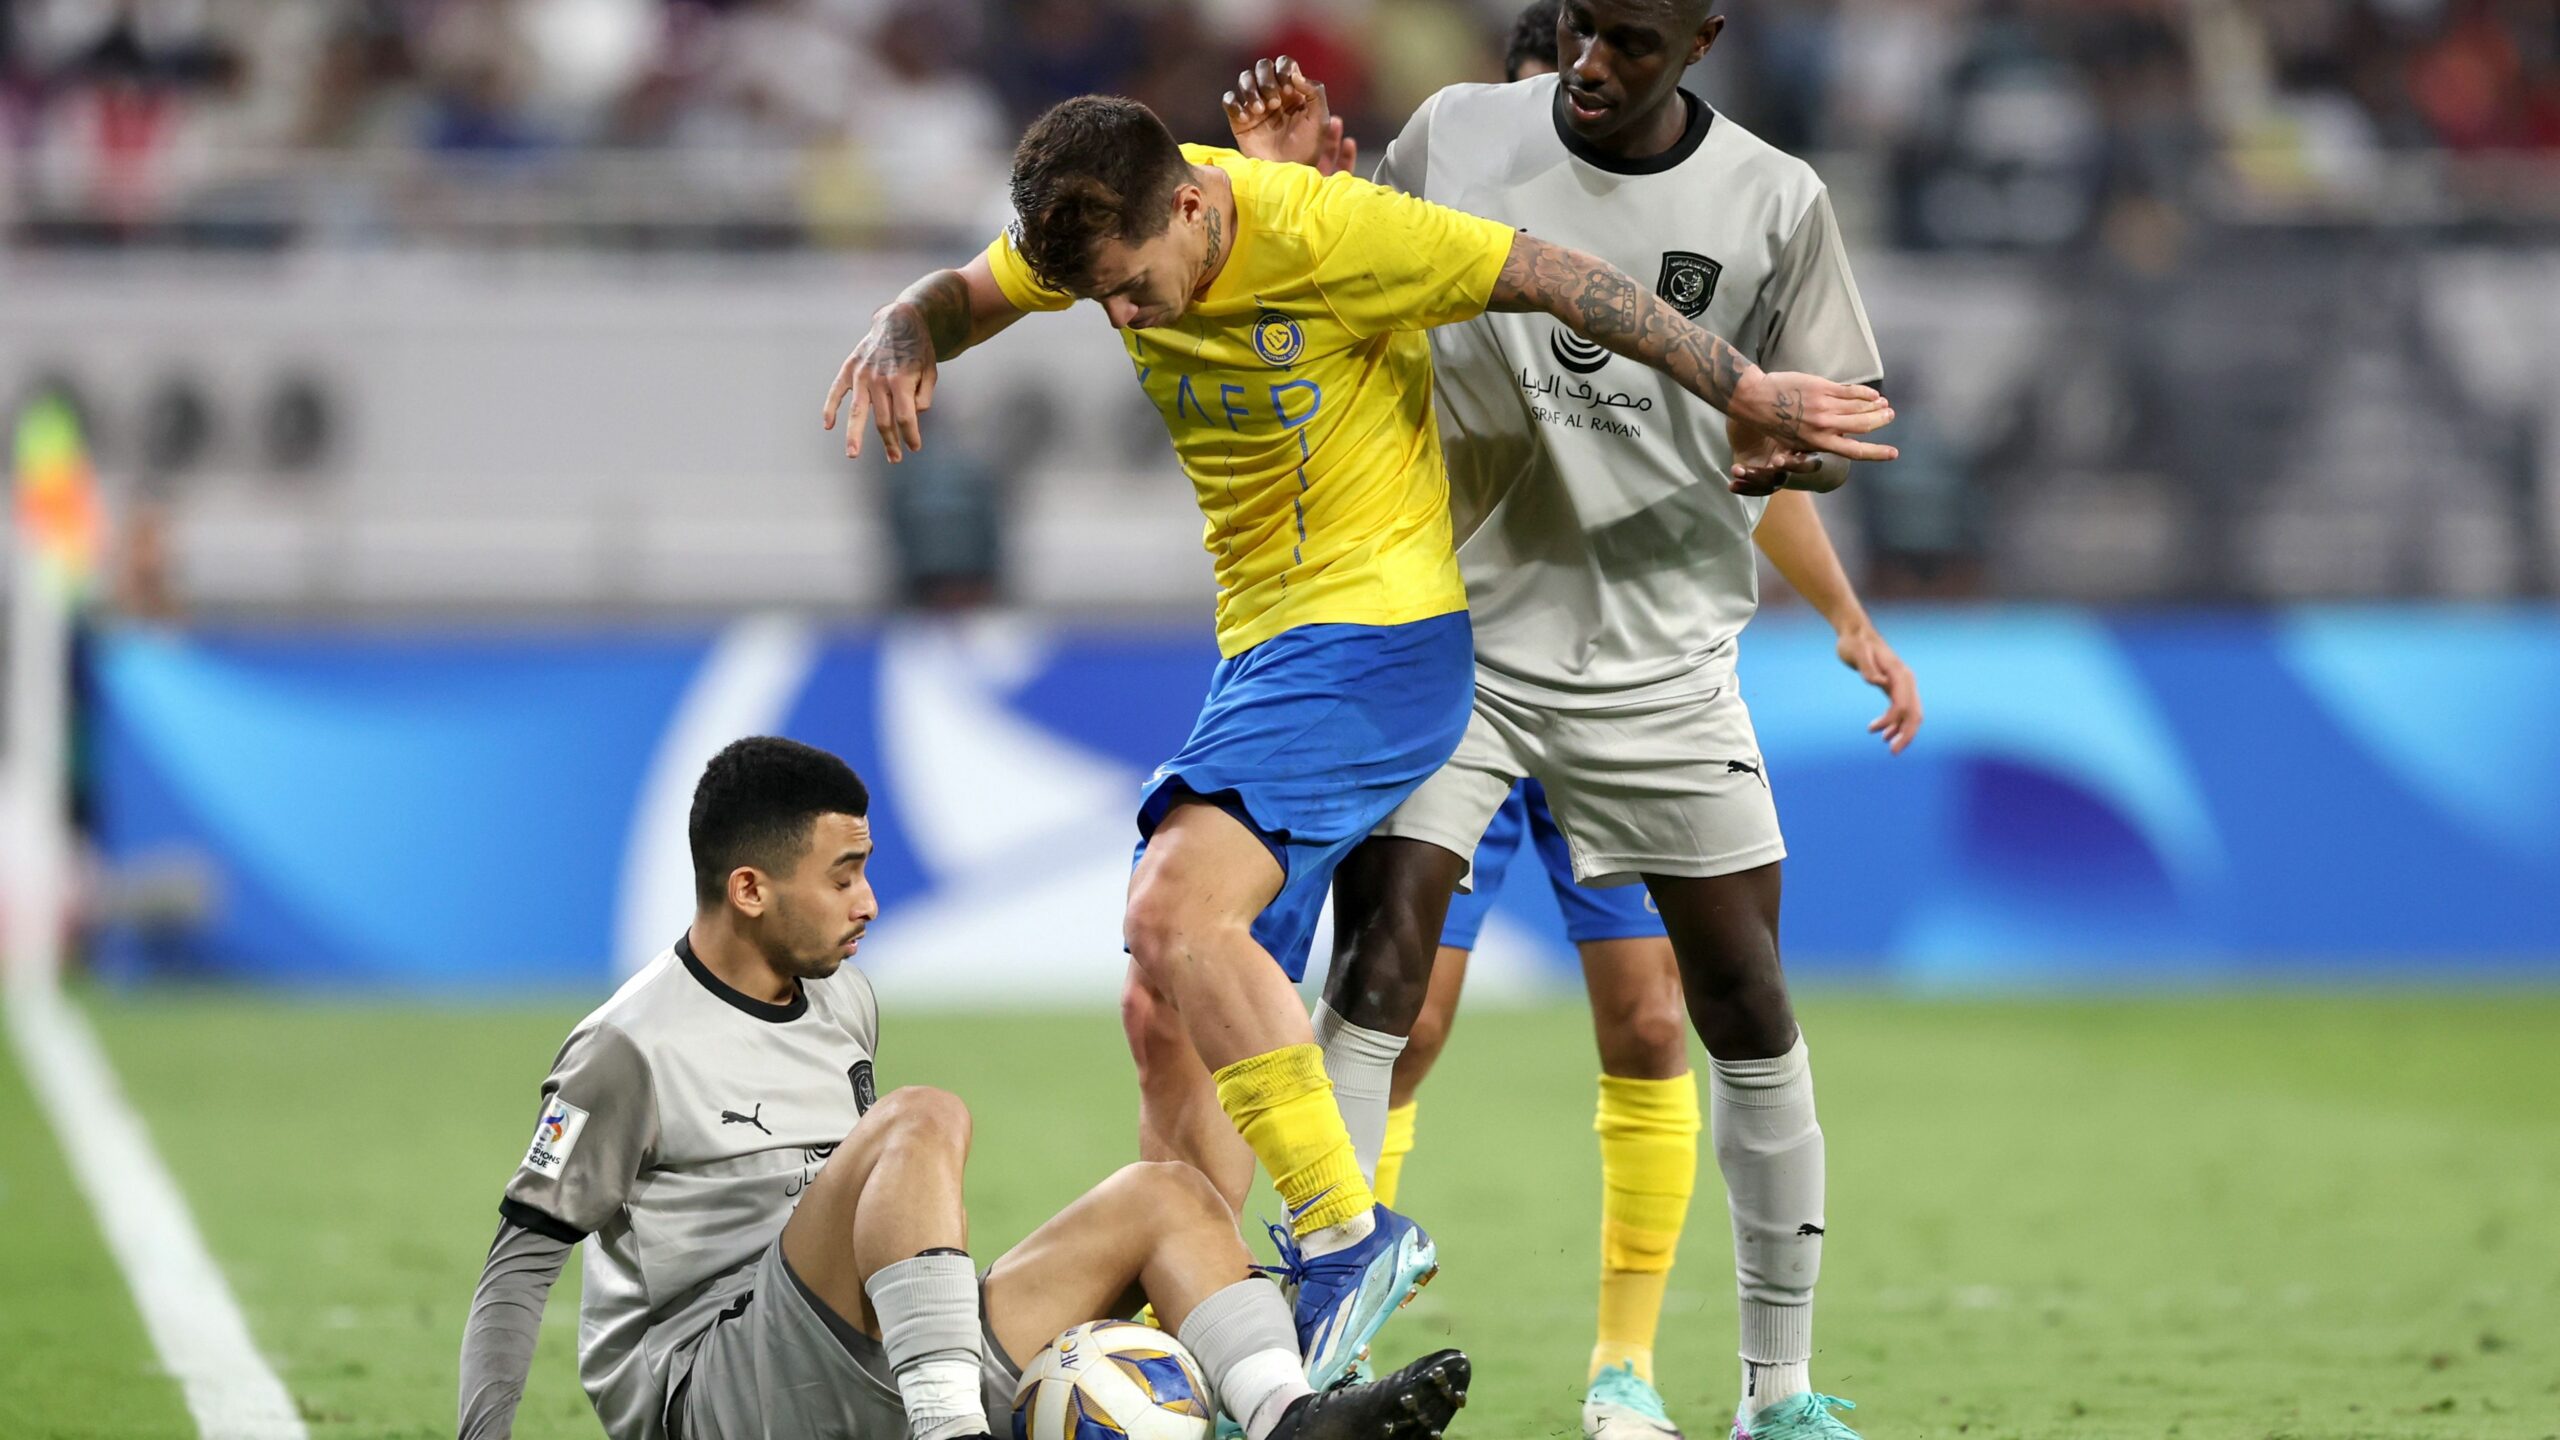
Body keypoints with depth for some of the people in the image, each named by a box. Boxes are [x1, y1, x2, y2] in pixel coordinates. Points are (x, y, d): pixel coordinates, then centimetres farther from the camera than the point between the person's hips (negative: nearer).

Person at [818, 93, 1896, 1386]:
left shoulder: (1324, 229, -21)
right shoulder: (1105, 221, -1)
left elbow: (1558, 282, -14)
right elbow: (966, 297, 14)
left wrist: (1754, 398, -7)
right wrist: (902, 333, -10)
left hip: (1375, 634, -8)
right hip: (1261, 644, 8)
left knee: (1171, 915, -27)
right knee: (1165, 1016, 6)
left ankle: (1346, 1233, -20)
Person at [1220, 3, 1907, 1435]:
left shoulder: (1774, 203, -4)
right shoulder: (1455, 137, -3)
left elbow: (1835, 422, 4)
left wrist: (1785, 445, -19)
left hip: (1665, 656, 1)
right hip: (1454, 628, 0)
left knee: (1747, 1007, 2)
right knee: (1381, 967, -14)